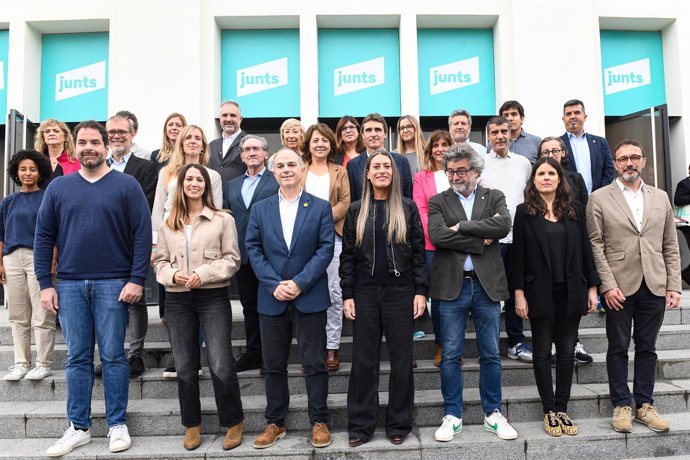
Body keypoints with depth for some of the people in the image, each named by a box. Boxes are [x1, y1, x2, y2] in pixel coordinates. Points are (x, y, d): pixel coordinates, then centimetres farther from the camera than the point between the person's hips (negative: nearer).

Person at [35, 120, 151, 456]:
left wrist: (137, 279, -11)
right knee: (77, 359, 9)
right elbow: (43, 236, 8)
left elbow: (142, 234, -5)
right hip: (70, 284, 3)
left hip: (113, 283, -3)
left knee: (113, 356, 4)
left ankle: (118, 424, 16)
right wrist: (45, 283, 2)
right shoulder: (59, 187, 8)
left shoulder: (126, 185, 0)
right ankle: (78, 427, 21)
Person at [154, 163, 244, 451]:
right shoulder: (168, 224, 11)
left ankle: (234, 422, 12)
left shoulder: (223, 220, 0)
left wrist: (202, 274, -15)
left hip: (213, 297, -4)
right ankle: (192, 425, 26)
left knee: (221, 365, -8)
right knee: (185, 367, 11)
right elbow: (160, 261, 12)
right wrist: (172, 274, -9)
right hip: (177, 299, 4)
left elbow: (232, 259, -3)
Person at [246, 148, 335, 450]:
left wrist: (300, 283, -14)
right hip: (272, 298, 2)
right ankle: (275, 422, 25)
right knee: (273, 365, 11)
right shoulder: (260, 209, 8)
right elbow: (253, 249, 2)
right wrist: (275, 284, -10)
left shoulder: (320, 207, 2)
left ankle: (319, 422, 19)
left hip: (310, 297, -2)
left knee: (315, 363, 5)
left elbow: (326, 249, -5)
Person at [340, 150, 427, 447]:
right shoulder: (356, 211, 6)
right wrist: (347, 295, -1)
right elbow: (347, 256, 5)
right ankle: (360, 425, 17)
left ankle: (399, 425, 20)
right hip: (365, 292, 1)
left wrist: (421, 291, -5)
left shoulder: (407, 208, 3)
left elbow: (418, 252, 2)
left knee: (401, 359, 6)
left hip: (400, 291, -1)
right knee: (363, 360, 5)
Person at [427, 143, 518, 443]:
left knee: (490, 355, 10)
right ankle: (452, 416, 19)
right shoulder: (437, 202, 5)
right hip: (452, 285, -1)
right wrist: (480, 241, -11)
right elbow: (436, 235, -13)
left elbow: (504, 226, -12)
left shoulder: (494, 198, 8)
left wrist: (461, 227, -13)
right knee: (450, 355, 5)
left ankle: (493, 414, 25)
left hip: (487, 284, 1)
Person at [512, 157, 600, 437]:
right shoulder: (524, 211, -1)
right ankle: (550, 410, 17)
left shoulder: (575, 209, 7)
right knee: (542, 352, 5)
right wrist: (519, 293, -8)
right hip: (540, 293, -2)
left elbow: (585, 250, 7)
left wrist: (592, 288, 4)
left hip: (570, 292, 3)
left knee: (567, 351, 8)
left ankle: (562, 409, 19)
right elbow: (518, 255, -3)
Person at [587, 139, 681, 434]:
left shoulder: (660, 198, 11)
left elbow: (671, 246, 10)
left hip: (654, 287, 3)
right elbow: (595, 246, -5)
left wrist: (674, 286, 3)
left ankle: (644, 405, 23)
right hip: (619, 287, -3)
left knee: (647, 348, 11)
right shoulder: (599, 199, 0)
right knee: (618, 348, 7)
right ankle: (621, 406, 18)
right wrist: (607, 285, -12)